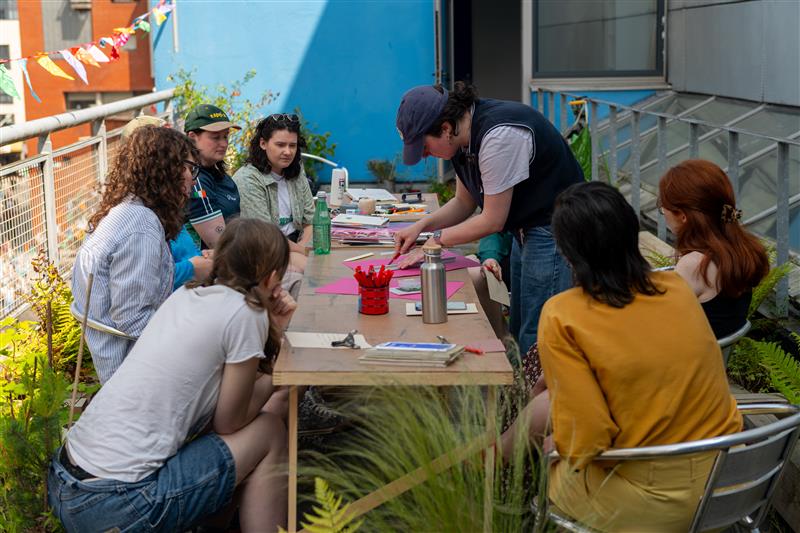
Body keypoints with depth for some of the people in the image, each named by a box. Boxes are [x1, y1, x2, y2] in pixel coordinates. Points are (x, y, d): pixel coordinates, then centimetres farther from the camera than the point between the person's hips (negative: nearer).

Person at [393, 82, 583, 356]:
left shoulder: (499, 135, -26)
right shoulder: (465, 136, 2)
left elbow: (493, 220, -20)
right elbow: (464, 203, 14)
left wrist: (437, 239, -9)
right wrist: (421, 226, -1)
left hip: (555, 233, -10)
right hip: (526, 231, 10)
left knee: (536, 343, -9)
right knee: (519, 334, 14)